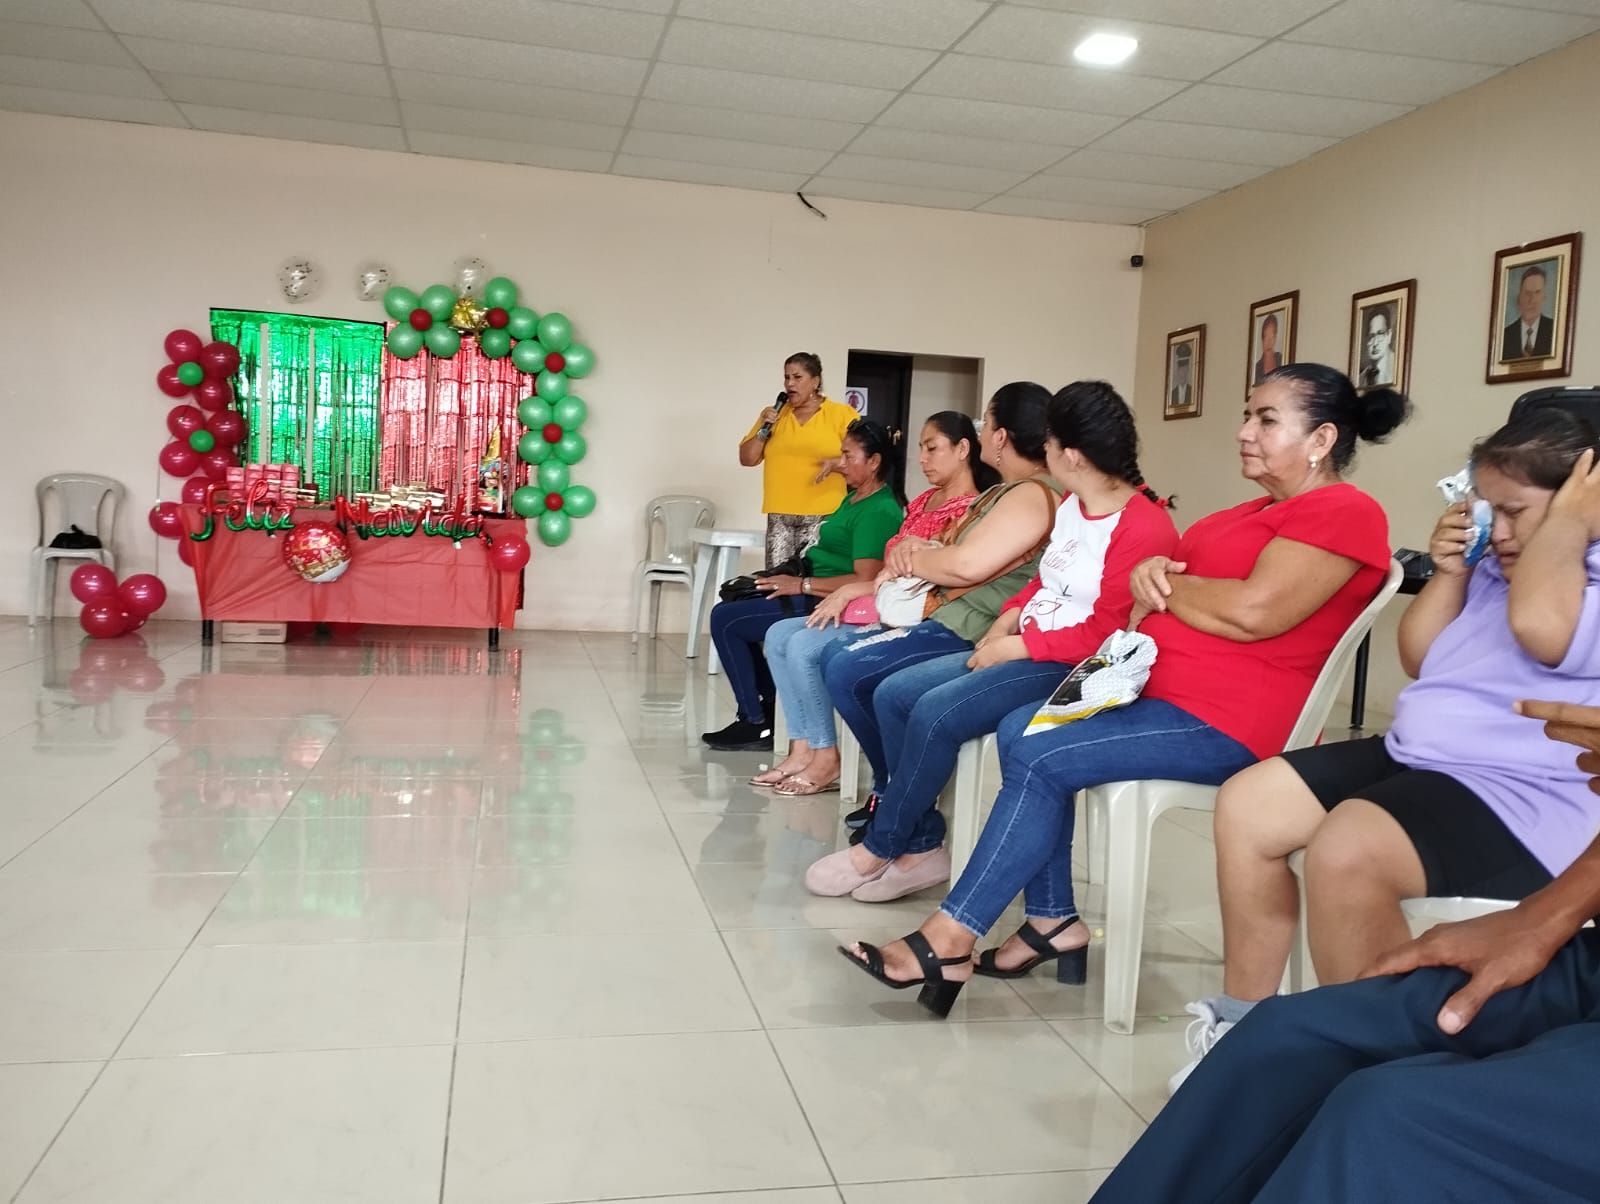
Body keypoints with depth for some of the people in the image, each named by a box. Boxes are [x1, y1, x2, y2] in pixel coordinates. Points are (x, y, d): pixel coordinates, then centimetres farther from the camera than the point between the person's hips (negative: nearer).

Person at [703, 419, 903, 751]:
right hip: (815, 596, 11)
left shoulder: (877, 512, -19)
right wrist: (797, 580, 7)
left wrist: (802, 585, -21)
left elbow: (866, 580, -27)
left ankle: (756, 723, 0)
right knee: (732, 607, 16)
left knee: (725, 619, -8)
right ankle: (765, 707, 16)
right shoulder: (854, 498, 13)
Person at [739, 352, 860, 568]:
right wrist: (764, 428, 1)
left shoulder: (842, 414, 3)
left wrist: (836, 463, -18)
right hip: (779, 517, 4)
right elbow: (747, 459, 15)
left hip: (822, 516, -3)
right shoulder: (775, 414, 15)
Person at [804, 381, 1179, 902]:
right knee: (893, 695, -5)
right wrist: (1008, 620, 3)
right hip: (1022, 649, 10)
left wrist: (1017, 647, -17)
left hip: (1077, 668, -10)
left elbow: (1103, 633, -20)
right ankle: (921, 847, -2)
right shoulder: (1071, 506, 12)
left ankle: (879, 849, -7)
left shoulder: (1145, 528, -17)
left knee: (936, 712, -26)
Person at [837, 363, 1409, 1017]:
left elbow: (1253, 612, -24)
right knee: (1020, 729, -3)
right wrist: (1152, 573, -6)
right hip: (1160, 691, 10)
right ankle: (1054, 919, 1)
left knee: (1040, 759, -20)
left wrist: (1163, 585, -6)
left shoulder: (1342, 513, -10)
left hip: (1225, 723, -10)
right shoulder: (1256, 512, 21)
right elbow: (1181, 580, 19)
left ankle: (950, 938, -13)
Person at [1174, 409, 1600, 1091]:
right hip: (1415, 758, 10)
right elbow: (1416, 660, 22)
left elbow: (1539, 626, -33)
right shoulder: (1494, 571, 18)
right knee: (1246, 804, 1)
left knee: (1346, 850, -35)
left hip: (1521, 798, -10)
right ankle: (1243, 1024, 8)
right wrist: (1449, 574, 7)